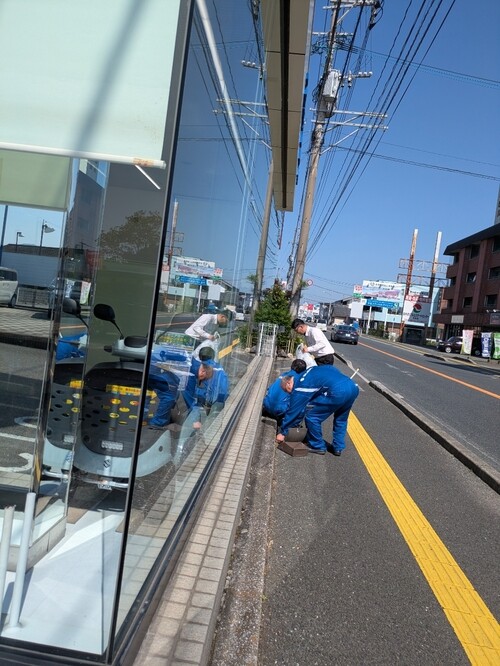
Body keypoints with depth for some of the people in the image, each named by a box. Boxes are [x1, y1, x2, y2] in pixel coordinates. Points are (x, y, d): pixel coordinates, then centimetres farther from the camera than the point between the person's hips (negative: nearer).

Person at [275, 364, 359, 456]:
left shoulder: (299, 387, 8)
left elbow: (293, 411, 12)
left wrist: (283, 432, 24)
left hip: (338, 392, -9)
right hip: (353, 387, 9)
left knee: (311, 416, 10)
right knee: (340, 419, 31)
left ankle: (318, 446, 22)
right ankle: (338, 447, 35)